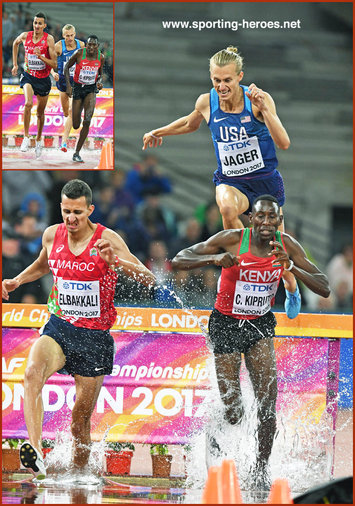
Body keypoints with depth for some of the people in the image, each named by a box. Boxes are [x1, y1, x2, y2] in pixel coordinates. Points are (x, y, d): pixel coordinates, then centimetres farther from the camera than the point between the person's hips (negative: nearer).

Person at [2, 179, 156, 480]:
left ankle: (78, 475, 28)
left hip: (95, 337, -2)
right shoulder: (52, 235, 3)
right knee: (33, 373, -32)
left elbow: (149, 280, -15)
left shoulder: (107, 240, -10)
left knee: (81, 417, 4)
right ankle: (35, 451, -47)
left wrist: (116, 262, -31)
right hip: (58, 328, 2)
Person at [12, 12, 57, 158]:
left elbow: (54, 64, -16)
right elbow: (15, 43, 17)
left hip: (43, 79, 0)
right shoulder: (25, 36, -9)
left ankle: (38, 140, 36)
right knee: (28, 104, -27)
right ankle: (26, 137, -16)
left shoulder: (49, 39, -15)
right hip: (28, 76, 0)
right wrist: (15, 64, 16)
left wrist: (40, 56, -31)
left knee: (40, 112, 14)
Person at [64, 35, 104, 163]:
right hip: (78, 88, -1)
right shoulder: (79, 54, -12)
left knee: (87, 121, -22)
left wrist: (99, 82, -8)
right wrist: (68, 85, -10)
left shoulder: (100, 57, -3)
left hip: (91, 89, 1)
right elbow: (67, 67, 0)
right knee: (75, 126, -1)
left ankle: (77, 152, -15)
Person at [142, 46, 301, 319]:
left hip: (265, 180, -1)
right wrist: (159, 132, 27)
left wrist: (263, 109, -37)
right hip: (230, 181, 1)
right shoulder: (206, 102, -7)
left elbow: (284, 143, -26)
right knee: (227, 207, -39)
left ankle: (292, 289, 42)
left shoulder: (259, 99, -17)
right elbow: (190, 123, 18)